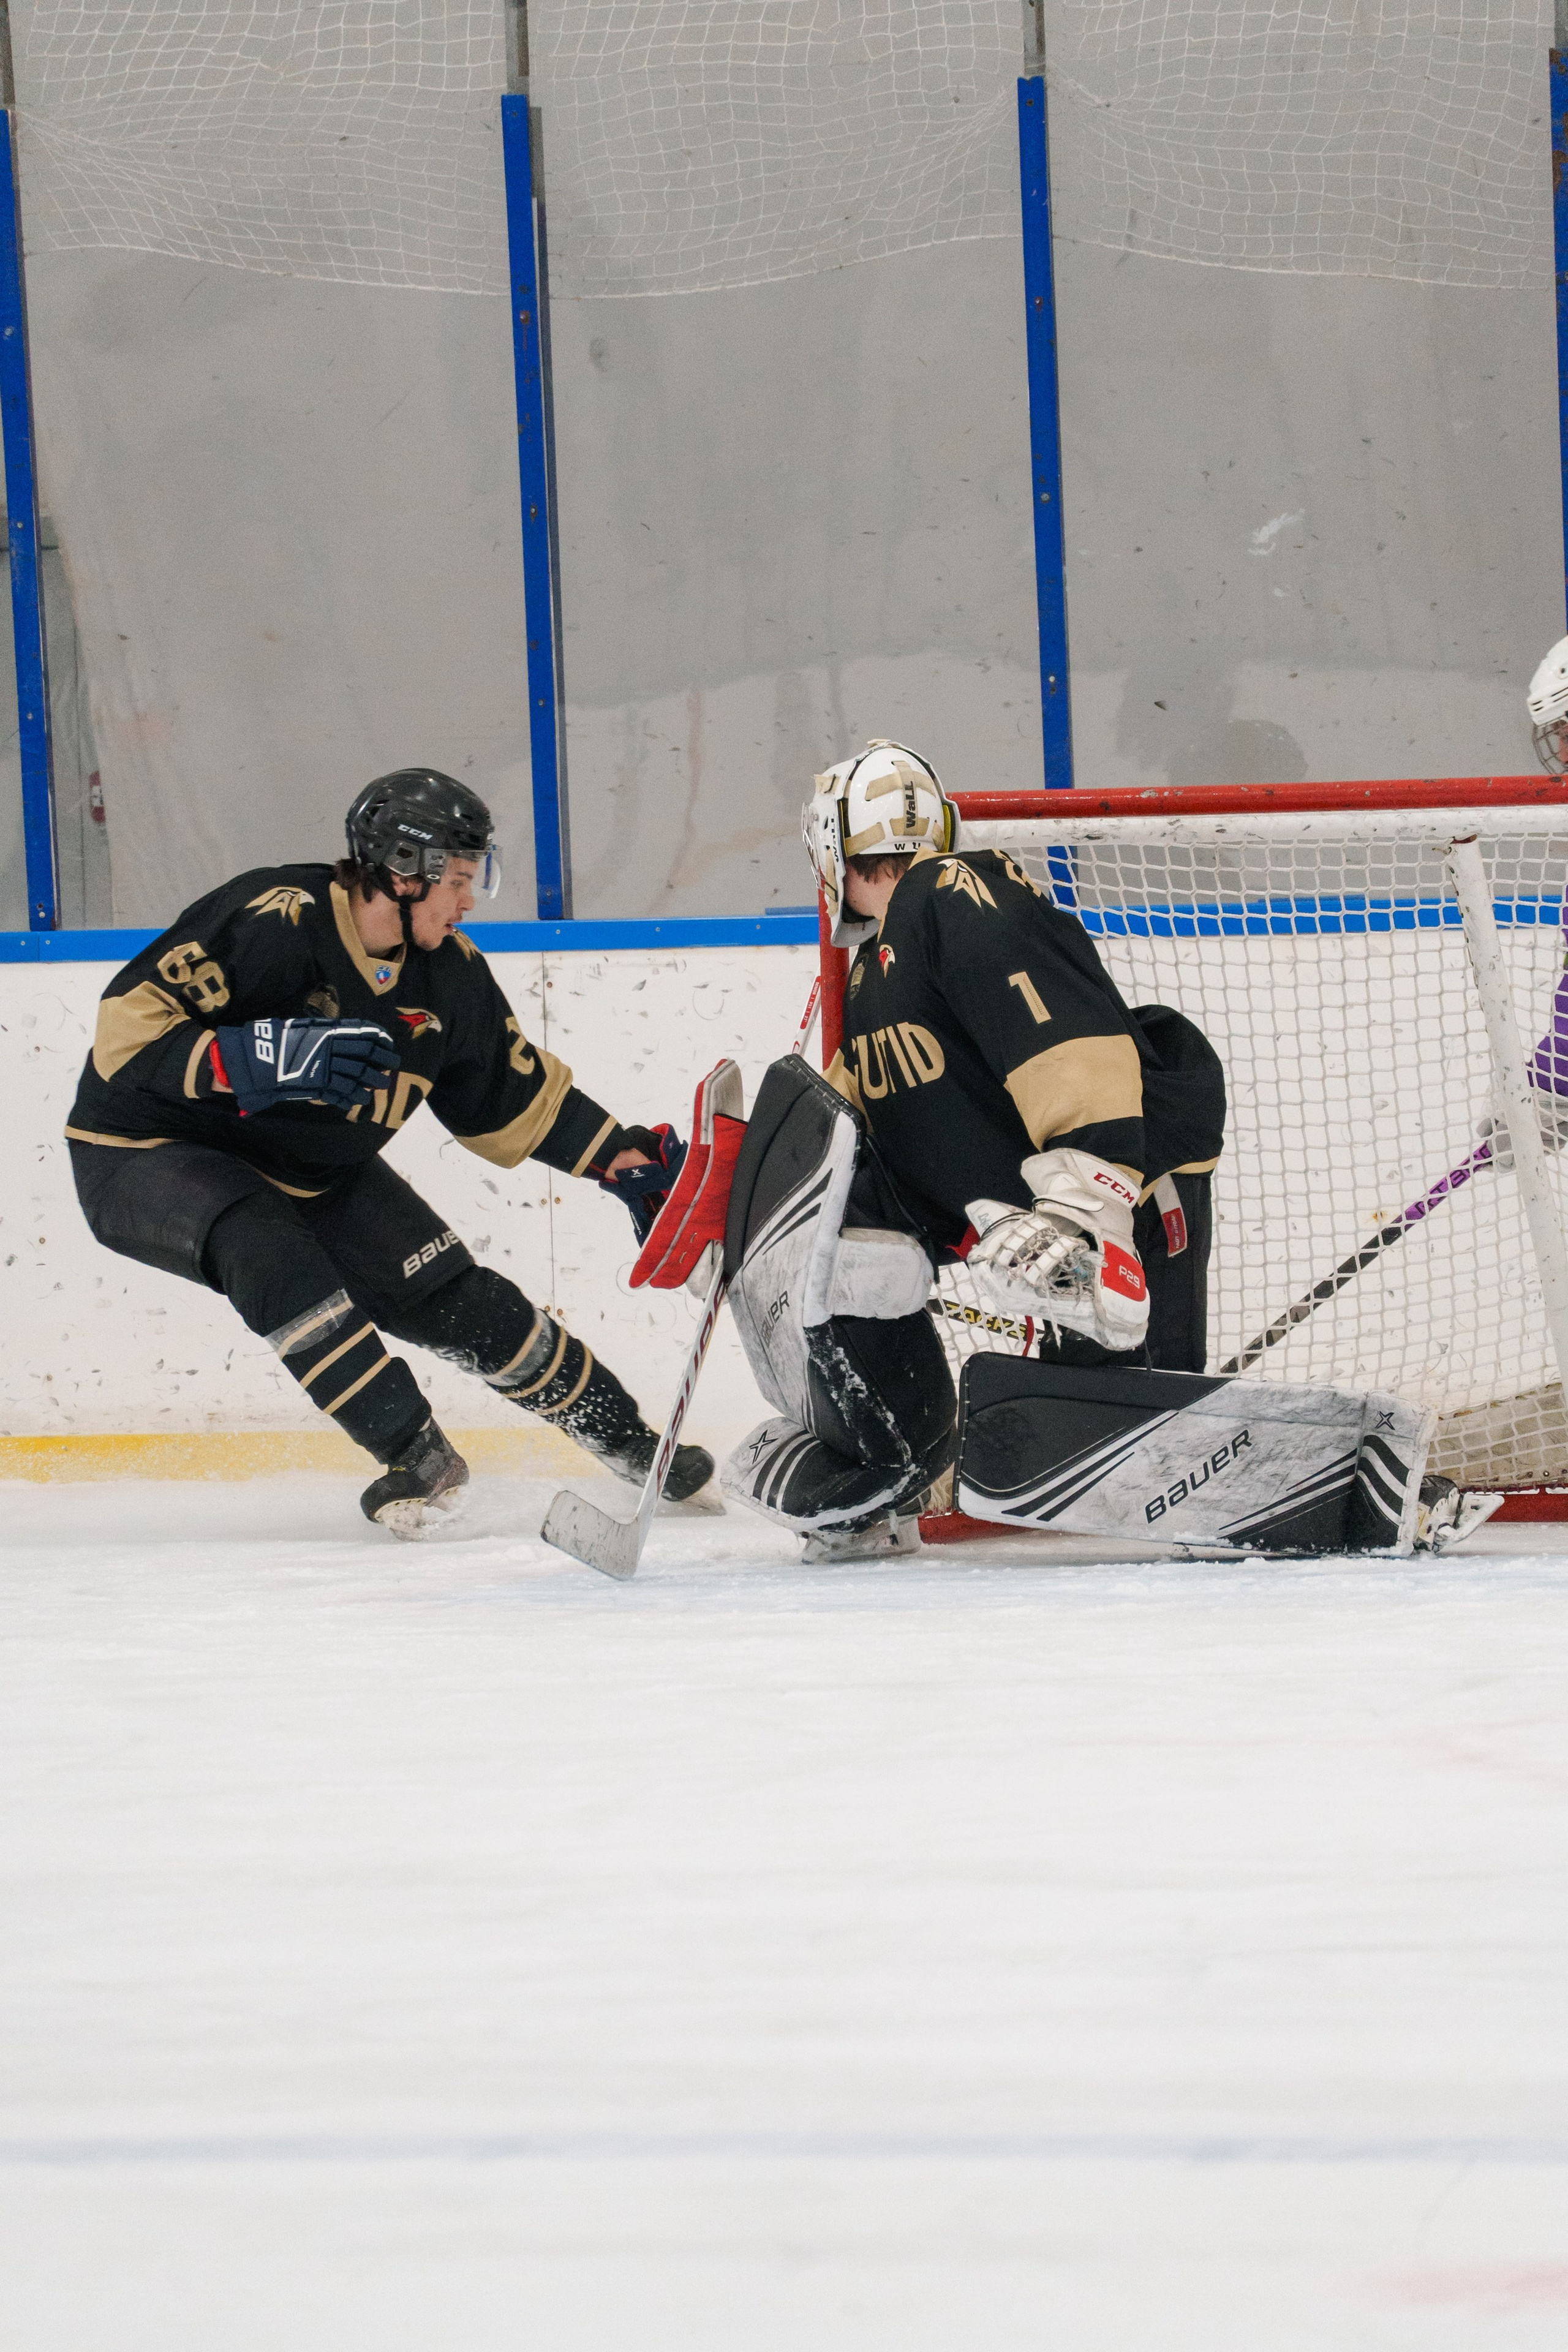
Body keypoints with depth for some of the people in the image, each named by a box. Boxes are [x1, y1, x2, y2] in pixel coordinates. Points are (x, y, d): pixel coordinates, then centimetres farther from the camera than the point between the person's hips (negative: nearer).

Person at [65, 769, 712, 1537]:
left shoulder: (448, 975, -5)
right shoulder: (272, 922, -30)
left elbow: (517, 1097, 10)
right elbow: (129, 1024, -32)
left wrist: (628, 1159, 5)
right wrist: (261, 1059, -44)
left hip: (315, 1170, 7)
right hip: (147, 1153, -7)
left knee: (454, 1297, 3)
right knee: (267, 1250, -36)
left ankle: (633, 1445, 20)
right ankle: (418, 1455, -28)